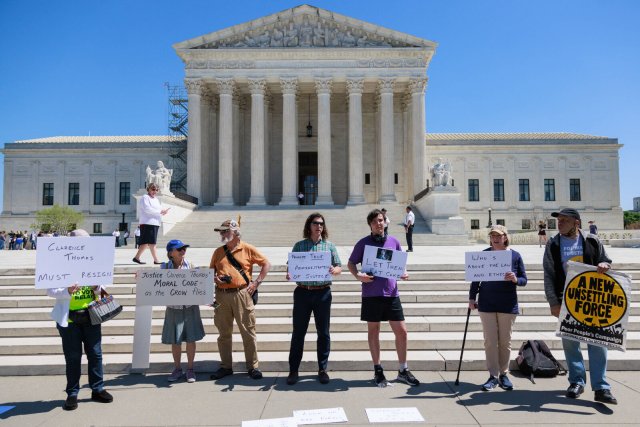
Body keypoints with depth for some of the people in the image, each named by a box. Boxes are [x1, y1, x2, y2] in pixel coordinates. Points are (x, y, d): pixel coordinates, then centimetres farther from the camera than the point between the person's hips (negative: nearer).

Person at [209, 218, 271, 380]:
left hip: (242, 294, -4)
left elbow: (266, 264, 2)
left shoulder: (248, 249, 0)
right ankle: (225, 366, 24)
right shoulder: (218, 252, 12)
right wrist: (214, 278, -4)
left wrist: (256, 282, -4)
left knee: (248, 332, 2)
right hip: (222, 295, 4)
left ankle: (252, 366, 13)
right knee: (224, 333, 11)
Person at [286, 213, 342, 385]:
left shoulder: (329, 246, 8)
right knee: (298, 332, 4)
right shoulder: (299, 246, 7)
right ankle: (293, 370, 15)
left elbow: (339, 268, 7)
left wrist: (333, 270, -15)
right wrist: (289, 274, -16)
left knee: (323, 332, 7)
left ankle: (322, 369, 20)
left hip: (323, 293, 1)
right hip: (302, 292, 0)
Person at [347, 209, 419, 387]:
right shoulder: (363, 243, 0)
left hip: (391, 293, 3)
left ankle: (403, 370, 21)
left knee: (401, 331, 4)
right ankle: (378, 370, 22)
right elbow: (351, 263, 4)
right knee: (373, 331, 8)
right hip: (371, 294, -2)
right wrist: (358, 275, -15)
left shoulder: (394, 241, 8)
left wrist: (403, 273, -5)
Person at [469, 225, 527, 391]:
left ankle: (504, 374, 21)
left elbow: (524, 280, 3)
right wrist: (472, 298, 1)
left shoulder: (515, 256, -1)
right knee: (490, 341, 1)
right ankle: (493, 376, 8)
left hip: (508, 305, 0)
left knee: (505, 341, 8)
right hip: (486, 304, 0)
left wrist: (515, 279, -19)